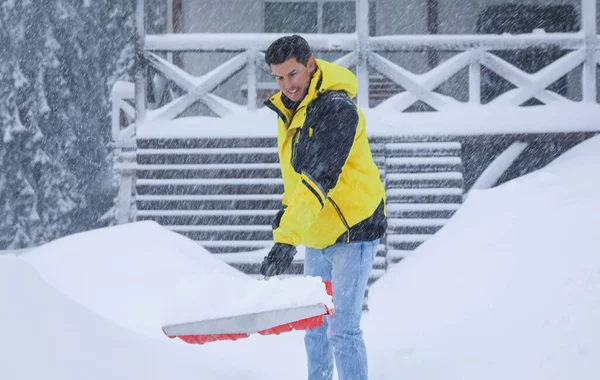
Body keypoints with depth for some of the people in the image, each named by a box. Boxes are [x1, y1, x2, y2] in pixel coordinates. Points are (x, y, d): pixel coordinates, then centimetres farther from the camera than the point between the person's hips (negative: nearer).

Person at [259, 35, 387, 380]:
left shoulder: (338, 109, -24)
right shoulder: (289, 108, 5)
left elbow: (319, 179, -32)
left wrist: (286, 239, -38)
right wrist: (287, 211, 17)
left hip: (353, 228, -9)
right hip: (318, 234, 9)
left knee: (342, 329, -13)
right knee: (314, 324, 16)